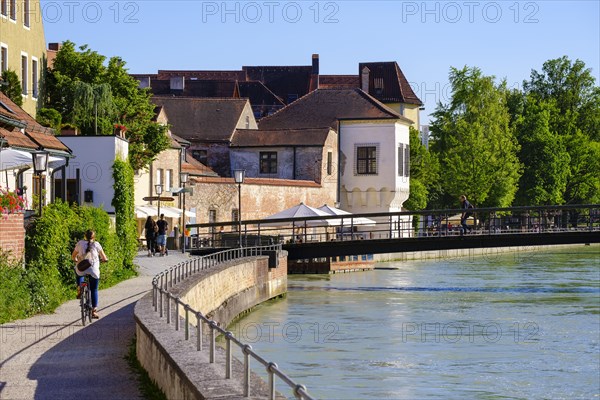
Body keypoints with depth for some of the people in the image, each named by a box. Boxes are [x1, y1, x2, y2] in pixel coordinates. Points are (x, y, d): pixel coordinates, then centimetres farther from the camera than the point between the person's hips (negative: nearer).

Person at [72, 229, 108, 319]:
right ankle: (94, 311, 9)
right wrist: (105, 259, 32)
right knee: (94, 290, 13)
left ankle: (79, 288, 17)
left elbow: (73, 257, 17)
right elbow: (104, 258, 9)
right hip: (94, 271, -1)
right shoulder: (96, 244, 5)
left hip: (81, 269, 1)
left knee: (78, 272, 38)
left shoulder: (80, 243, 8)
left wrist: (77, 261, 38)